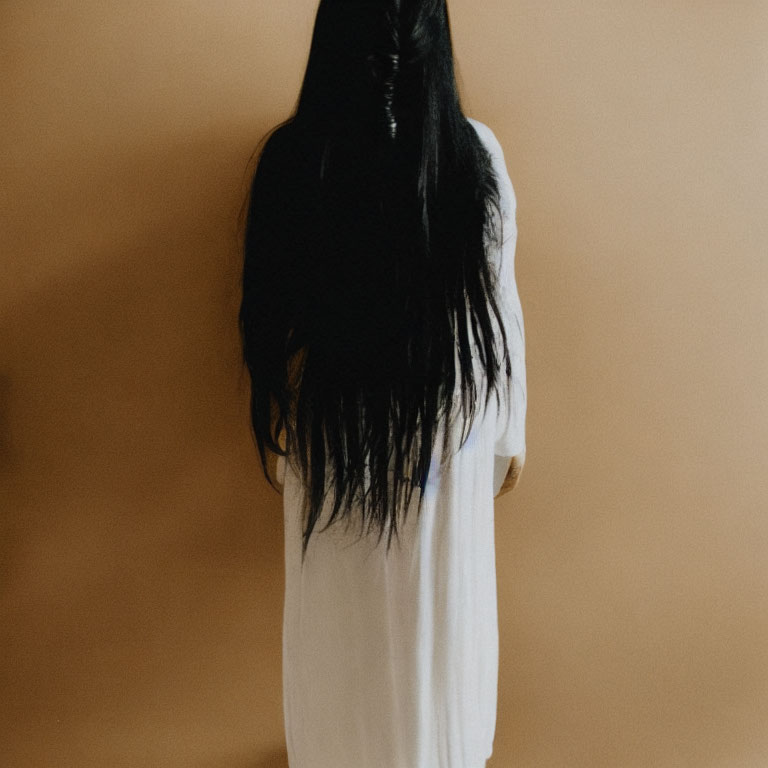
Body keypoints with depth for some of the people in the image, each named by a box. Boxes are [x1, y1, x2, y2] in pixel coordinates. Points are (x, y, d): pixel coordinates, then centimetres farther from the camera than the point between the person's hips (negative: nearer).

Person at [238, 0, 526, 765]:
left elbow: (268, 316, -4)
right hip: (447, 422, 0)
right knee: (441, 607, 20)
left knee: (339, 612, 20)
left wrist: (274, 430, 10)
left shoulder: (291, 156, -9)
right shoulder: (476, 151, -10)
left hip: (330, 424, 1)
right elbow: (499, 306, -6)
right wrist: (509, 430, 7)